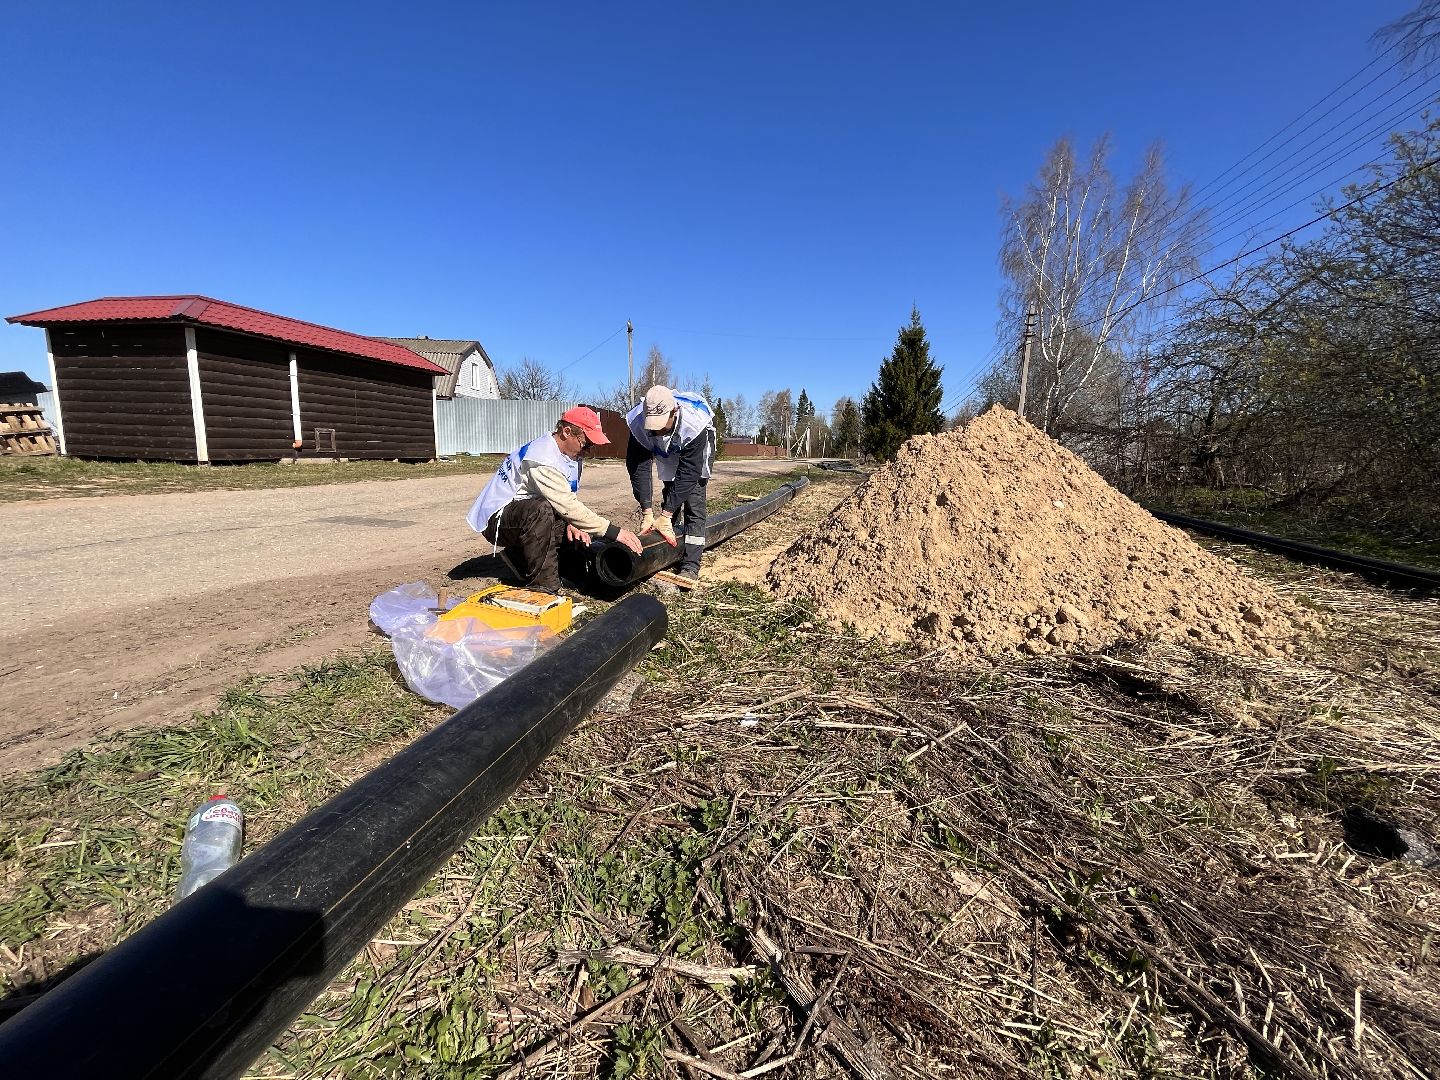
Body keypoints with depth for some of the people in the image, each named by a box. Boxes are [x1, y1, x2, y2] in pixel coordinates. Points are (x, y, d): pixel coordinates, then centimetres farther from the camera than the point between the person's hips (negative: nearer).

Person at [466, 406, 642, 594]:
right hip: (496, 518, -9)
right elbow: (567, 506, -33)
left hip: (526, 516, 9)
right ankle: (544, 587, -31)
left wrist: (571, 523, -18)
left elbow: (569, 499, 3)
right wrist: (614, 531, -33)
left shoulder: (570, 454, 3)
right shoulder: (542, 458, -27)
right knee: (541, 509, -37)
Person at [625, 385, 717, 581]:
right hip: (667, 450, 4)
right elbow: (638, 469, -29)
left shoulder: (694, 423, -44)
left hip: (696, 449, -4)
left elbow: (688, 473, -39)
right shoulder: (638, 423, -34)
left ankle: (691, 565, -12)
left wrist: (665, 515, -38)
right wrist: (647, 513, -35)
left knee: (694, 502, -13)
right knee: (670, 494, 4)